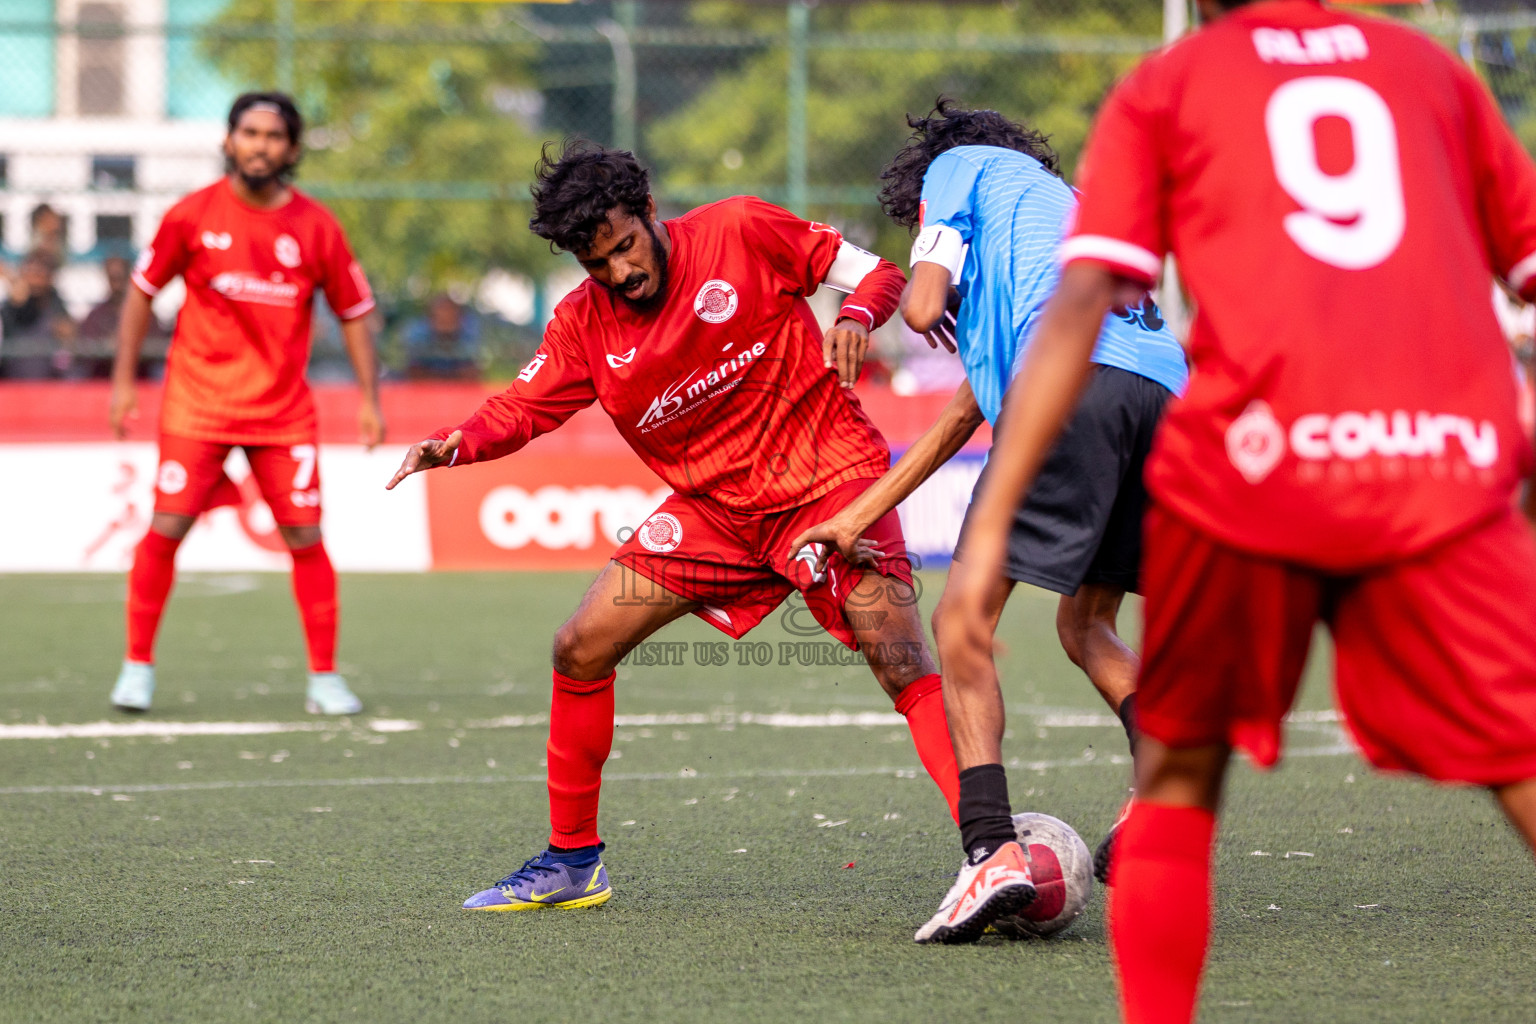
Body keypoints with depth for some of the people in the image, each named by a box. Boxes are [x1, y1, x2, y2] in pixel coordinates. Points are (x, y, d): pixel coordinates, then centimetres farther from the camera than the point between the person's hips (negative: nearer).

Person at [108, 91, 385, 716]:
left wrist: (369, 398, 3)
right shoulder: (192, 216, -3)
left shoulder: (315, 226, -1)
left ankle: (324, 678, 6)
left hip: (283, 407, 1)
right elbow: (143, 290, 7)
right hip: (197, 401, -1)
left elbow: (354, 312, 8)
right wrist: (124, 377, 3)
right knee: (167, 528, -7)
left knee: (305, 535, -4)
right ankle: (137, 665, 7)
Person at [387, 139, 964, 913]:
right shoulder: (584, 325, -1)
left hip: (827, 476, -5)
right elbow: (520, 410, 3)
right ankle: (571, 862, 14)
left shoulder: (741, 232, -11)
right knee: (580, 649, 0)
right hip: (714, 508, 5)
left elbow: (875, 274, -4)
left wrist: (855, 317, -26)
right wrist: (456, 443, -18)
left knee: (905, 668, -23)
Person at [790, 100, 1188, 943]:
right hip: (1166, 388, 8)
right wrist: (856, 517, 42)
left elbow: (923, 305, 4)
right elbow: (967, 412, 41)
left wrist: (927, 308, 29)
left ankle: (988, 846, -17)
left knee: (962, 622, -3)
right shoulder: (1057, 202, 42)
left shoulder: (958, 166, 23)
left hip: (1077, 378, -7)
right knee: (1086, 625, 23)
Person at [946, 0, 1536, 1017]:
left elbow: (1078, 307, 3)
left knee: (1179, 772, 21)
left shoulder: (1163, 86, 17)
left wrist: (989, 528, -2)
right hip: (1449, 468, 0)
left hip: (1251, 466, 0)